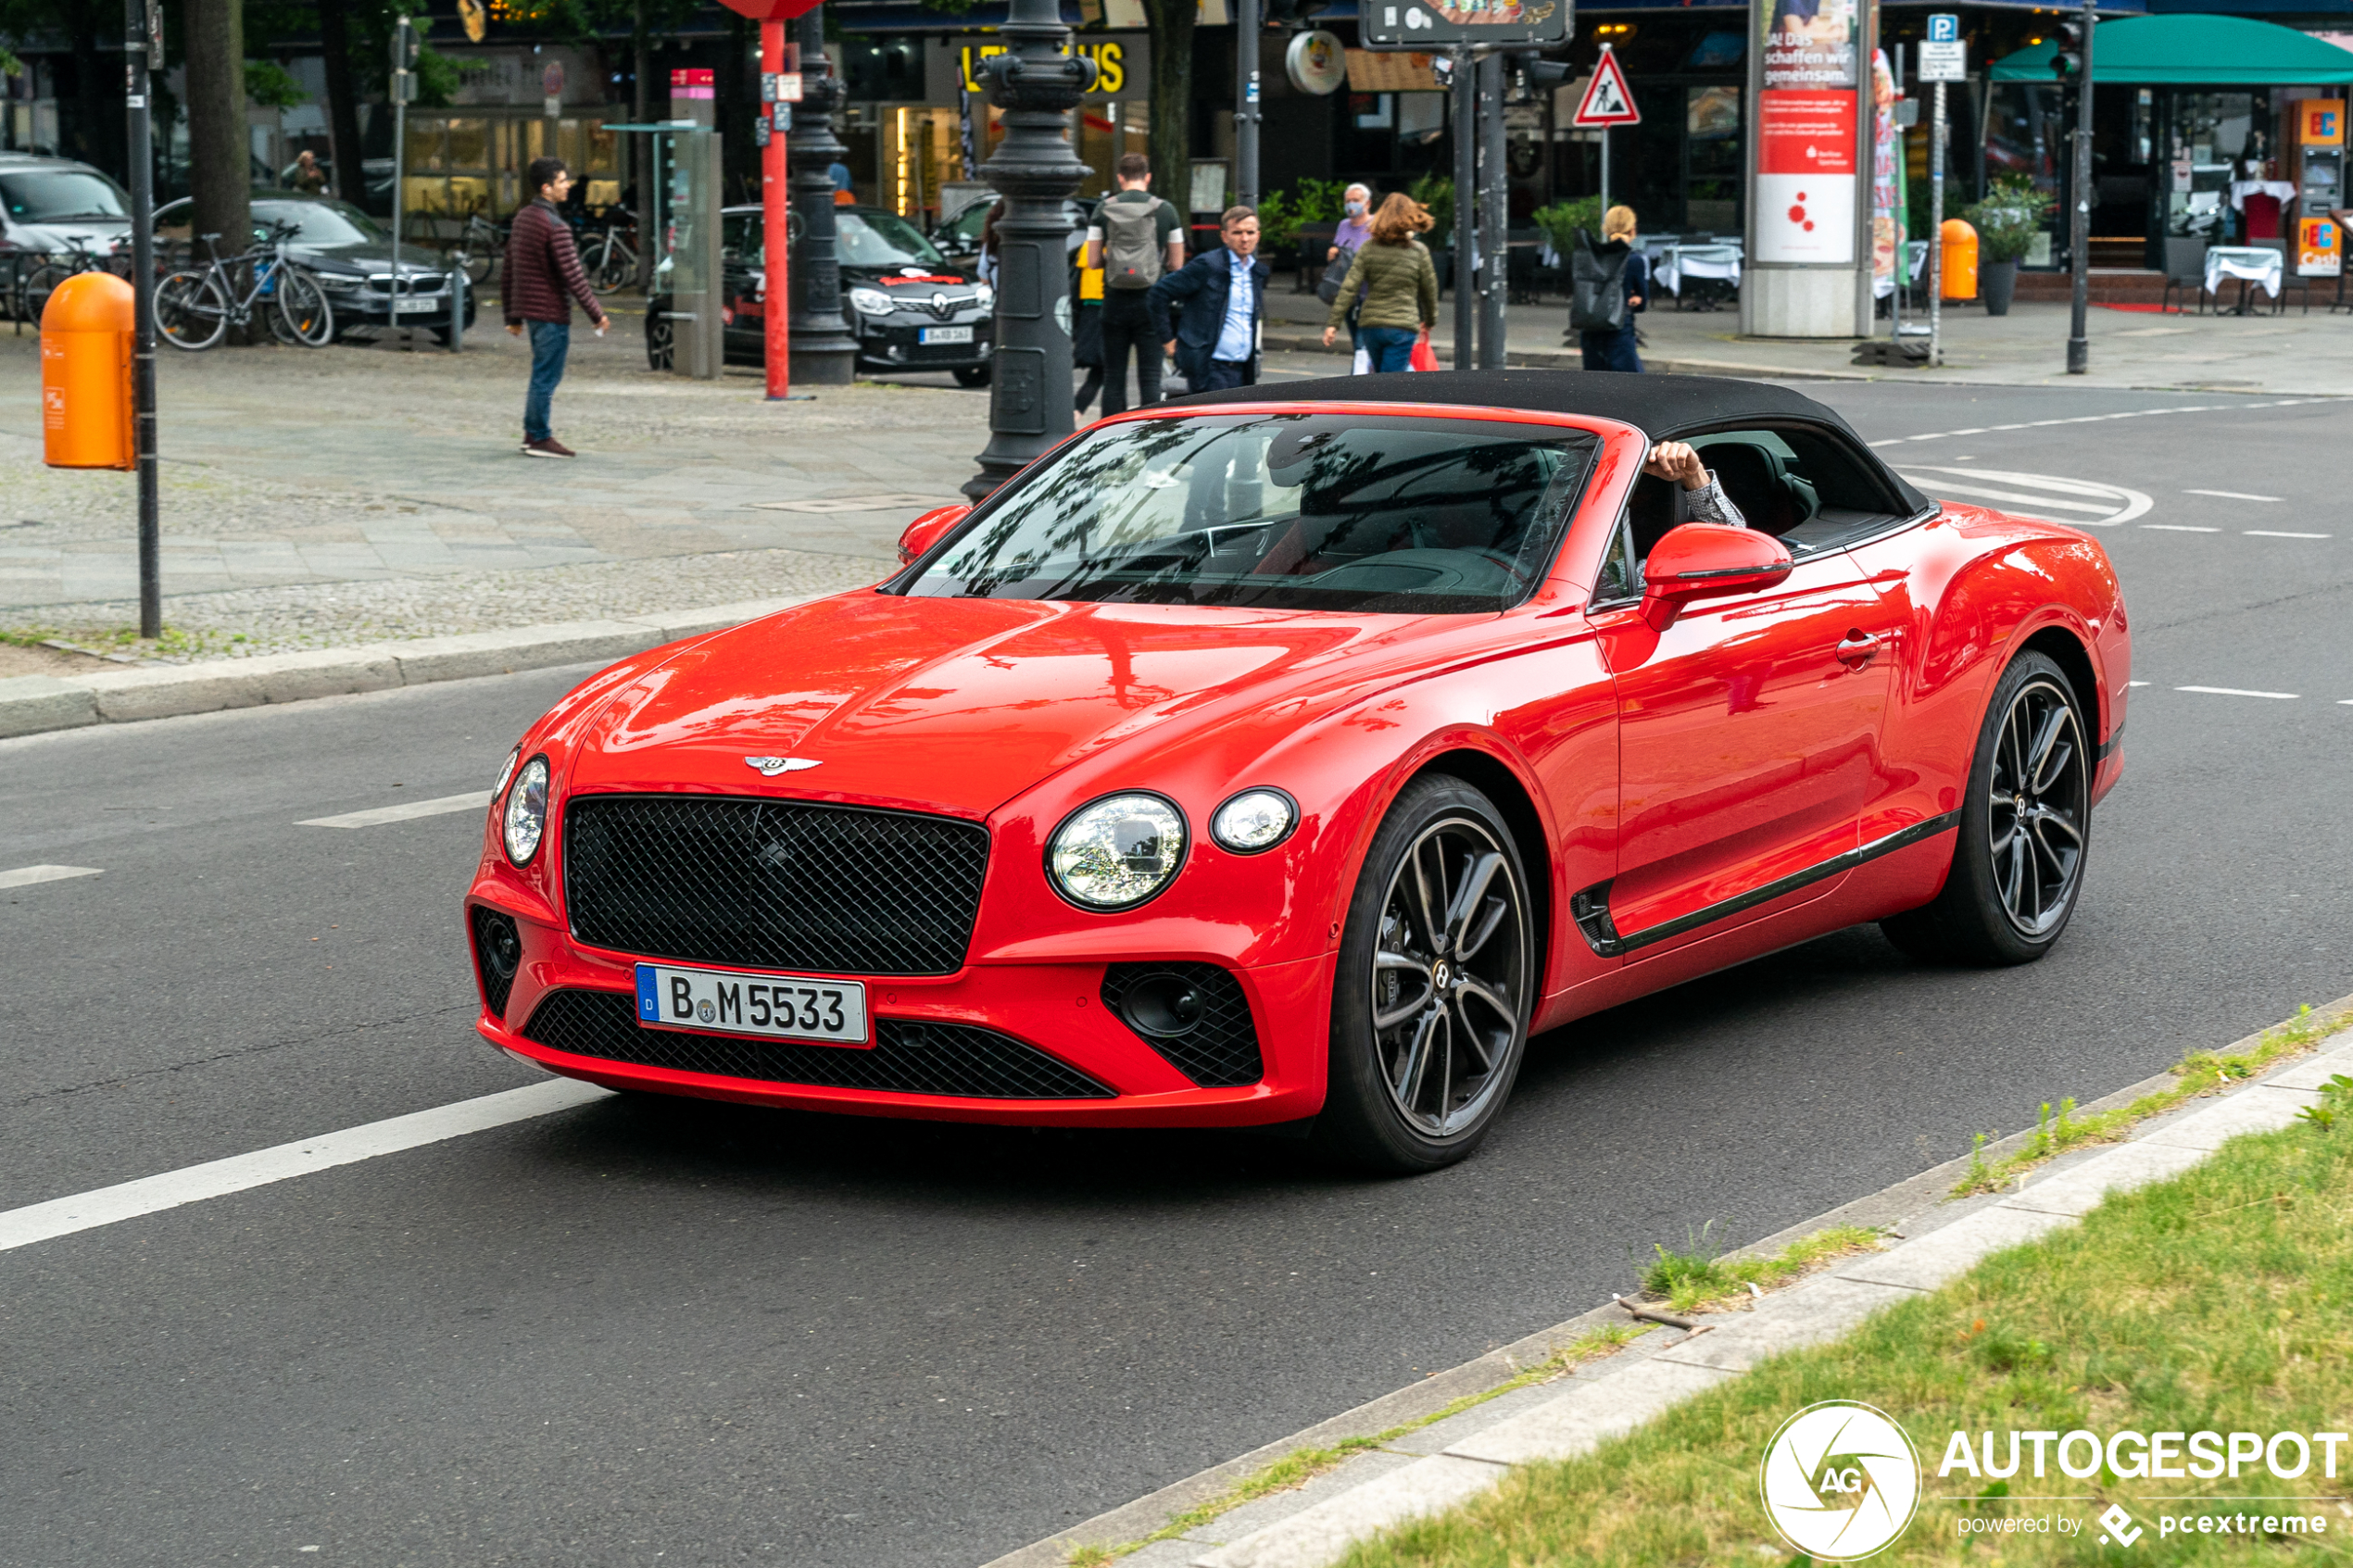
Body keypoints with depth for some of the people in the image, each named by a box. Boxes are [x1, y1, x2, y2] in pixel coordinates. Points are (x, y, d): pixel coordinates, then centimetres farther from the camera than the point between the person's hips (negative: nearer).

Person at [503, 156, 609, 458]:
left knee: (543, 375, 17)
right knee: (546, 377, -2)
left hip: (528, 308, 9)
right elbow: (573, 277, -19)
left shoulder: (522, 218, 11)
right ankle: (539, 438, 2)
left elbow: (509, 272, 15)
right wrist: (597, 314, -12)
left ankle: (532, 434, 20)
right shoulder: (554, 226, -18)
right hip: (551, 312, -9)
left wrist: (513, 316, 20)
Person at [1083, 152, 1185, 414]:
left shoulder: (1104, 210, 0)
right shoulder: (1165, 210, -1)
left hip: (1115, 302, 1)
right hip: (1151, 303, -1)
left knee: (1113, 376, 7)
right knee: (1150, 376, 1)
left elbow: (1093, 261, 1)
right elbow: (1177, 264, 2)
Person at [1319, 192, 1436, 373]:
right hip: (1402, 326, -3)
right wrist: (1430, 320, 24)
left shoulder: (1369, 249, 1)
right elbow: (1429, 291, 7)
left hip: (1370, 325, 3)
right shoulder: (1419, 252, -3)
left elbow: (1349, 288, -5)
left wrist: (1334, 323, -4)